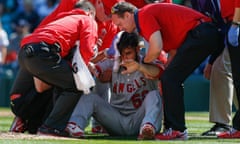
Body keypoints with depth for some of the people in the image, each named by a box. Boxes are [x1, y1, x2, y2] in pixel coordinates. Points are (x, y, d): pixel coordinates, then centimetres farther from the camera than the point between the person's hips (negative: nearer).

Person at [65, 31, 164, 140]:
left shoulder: (146, 63, -3)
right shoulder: (112, 65, 8)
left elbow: (157, 72, -28)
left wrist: (139, 67, -51)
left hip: (138, 120, -3)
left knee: (153, 95, -28)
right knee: (90, 97, -11)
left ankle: (149, 126, -57)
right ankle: (74, 125, -39)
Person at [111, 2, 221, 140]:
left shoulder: (145, 15, -6)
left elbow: (156, 47, -18)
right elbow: (174, 50, 23)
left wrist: (144, 63, 1)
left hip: (200, 34, -11)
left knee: (170, 78, -10)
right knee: (171, 79, 15)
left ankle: (177, 129, -12)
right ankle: (174, 127, 16)